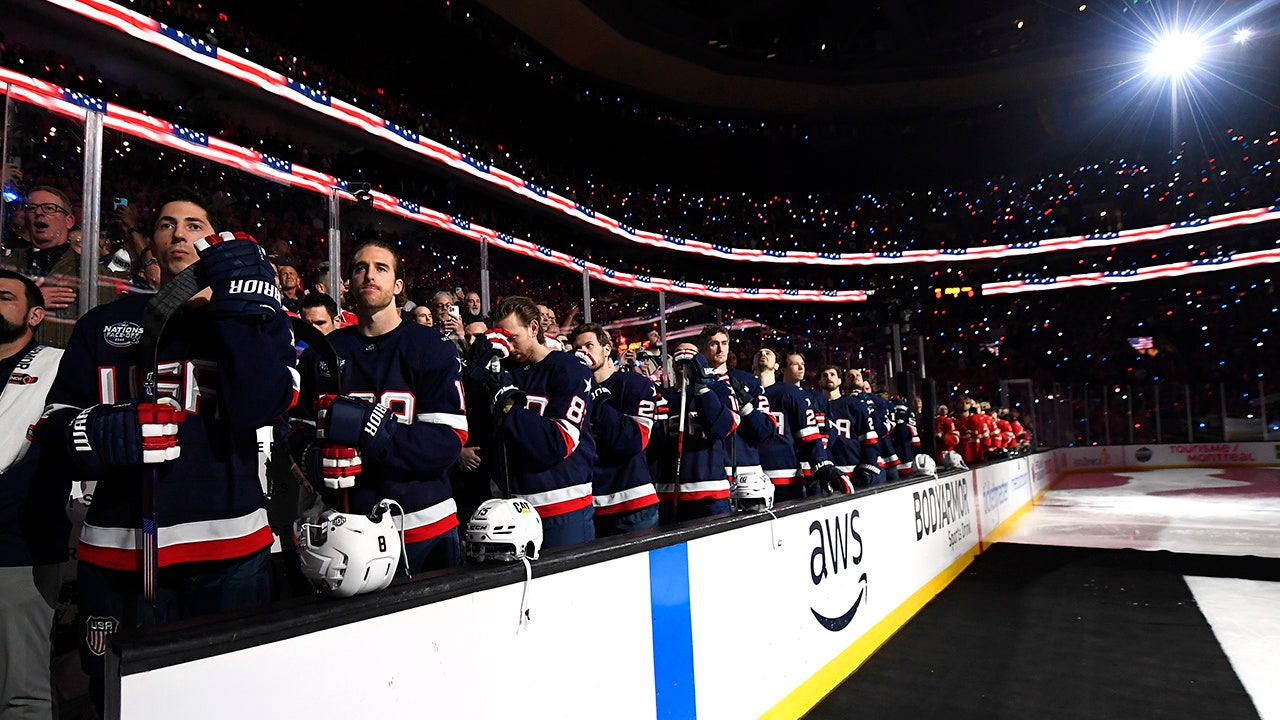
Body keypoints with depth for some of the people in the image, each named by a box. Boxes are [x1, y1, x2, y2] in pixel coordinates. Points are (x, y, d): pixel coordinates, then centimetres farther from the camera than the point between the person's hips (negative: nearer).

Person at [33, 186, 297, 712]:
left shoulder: (255, 321, 5)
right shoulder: (104, 325, 12)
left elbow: (260, 409, -11)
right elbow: (56, 423, 10)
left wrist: (243, 309, -15)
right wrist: (101, 434, -13)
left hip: (228, 546, -2)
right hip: (117, 550, 2)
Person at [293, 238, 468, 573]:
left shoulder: (432, 348, -6)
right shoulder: (322, 353, 6)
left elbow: (448, 442, -15)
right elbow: (302, 432, 9)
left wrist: (367, 426, -25)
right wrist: (315, 460, -14)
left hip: (425, 530, -2)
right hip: (346, 527, 3)